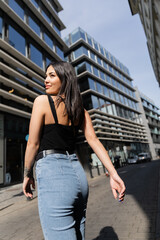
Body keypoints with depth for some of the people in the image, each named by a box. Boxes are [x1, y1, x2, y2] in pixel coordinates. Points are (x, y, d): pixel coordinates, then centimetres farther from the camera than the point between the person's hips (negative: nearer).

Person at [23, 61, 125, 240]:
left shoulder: (42, 101, -6)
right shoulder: (80, 108, 10)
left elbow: (33, 144, -5)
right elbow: (93, 140, 1)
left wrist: (27, 175, 9)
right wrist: (113, 174, -5)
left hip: (52, 174, -7)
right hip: (78, 173, 7)